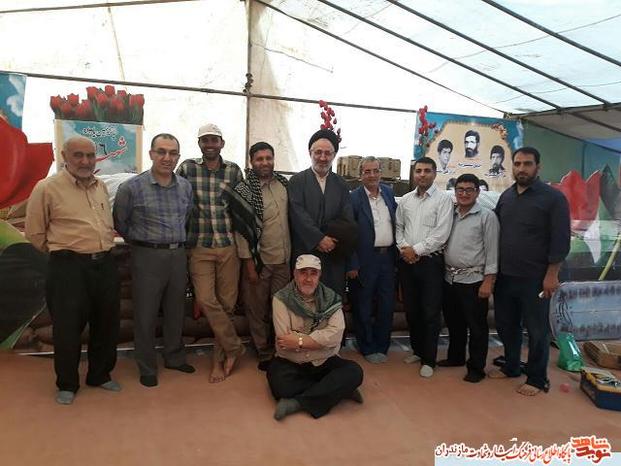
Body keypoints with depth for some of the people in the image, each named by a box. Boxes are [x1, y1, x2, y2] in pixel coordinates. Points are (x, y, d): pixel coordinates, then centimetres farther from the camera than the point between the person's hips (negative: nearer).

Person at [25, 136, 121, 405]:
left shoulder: (101, 187, 10)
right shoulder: (47, 188, -7)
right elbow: (34, 233, -1)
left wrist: (103, 250, 14)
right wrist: (62, 252, 3)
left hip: (105, 264, 6)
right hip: (69, 267, -5)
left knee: (107, 325, 14)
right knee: (68, 328, 3)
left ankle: (100, 376, 32)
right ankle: (67, 385, 24)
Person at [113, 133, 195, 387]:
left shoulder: (185, 186, 4)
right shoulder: (132, 188, -10)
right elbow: (120, 223, 2)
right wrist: (141, 242, 8)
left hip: (178, 255, 4)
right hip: (148, 257, -4)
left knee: (175, 311, 15)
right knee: (146, 315, 4)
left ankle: (174, 357, 33)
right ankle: (147, 369, 21)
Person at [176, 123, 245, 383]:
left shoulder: (233, 170, 6)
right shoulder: (187, 168, 2)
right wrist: (183, 237, 3)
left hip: (229, 246, 1)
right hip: (200, 247, -1)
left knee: (226, 303, 4)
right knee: (206, 300, -10)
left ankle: (220, 359, 19)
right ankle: (234, 347, 12)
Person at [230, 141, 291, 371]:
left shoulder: (283, 183, 5)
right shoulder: (244, 190, -10)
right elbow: (242, 230, -11)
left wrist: (291, 253, 11)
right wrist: (249, 265, -12)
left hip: (283, 259, 4)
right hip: (259, 260, -4)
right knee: (257, 309, 8)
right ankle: (265, 354, 25)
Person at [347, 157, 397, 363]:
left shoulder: (388, 192, 7)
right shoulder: (353, 198, -10)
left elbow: (396, 222, 14)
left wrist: (396, 253, 8)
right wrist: (352, 265, -14)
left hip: (388, 257, 5)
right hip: (365, 260, -5)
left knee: (387, 305, 12)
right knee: (363, 308, 9)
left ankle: (381, 346, 30)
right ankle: (367, 348, 26)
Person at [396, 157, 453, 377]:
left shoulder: (443, 199, -5)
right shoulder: (405, 200, 10)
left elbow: (441, 234, -12)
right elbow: (398, 227, 13)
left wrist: (416, 250, -12)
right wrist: (404, 248, -5)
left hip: (431, 261, -5)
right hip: (406, 261, 5)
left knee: (430, 313, 0)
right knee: (411, 309, 13)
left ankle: (428, 359, 12)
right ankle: (417, 350, 31)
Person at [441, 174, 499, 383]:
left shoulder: (486, 216, -6)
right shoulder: (450, 214, 9)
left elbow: (492, 250, -9)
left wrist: (488, 280, -13)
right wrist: (443, 271, 7)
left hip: (472, 280, -5)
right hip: (450, 278, 6)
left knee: (476, 326, 4)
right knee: (453, 322, 18)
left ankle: (476, 368, 16)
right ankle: (455, 357, 36)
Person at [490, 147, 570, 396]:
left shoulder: (553, 197, -8)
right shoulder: (506, 196, 9)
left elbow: (560, 239, -10)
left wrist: (552, 275, -14)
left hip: (534, 278, -5)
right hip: (504, 275, 5)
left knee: (536, 330, 7)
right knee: (506, 324, 15)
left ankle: (537, 379, 22)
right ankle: (511, 366, 34)